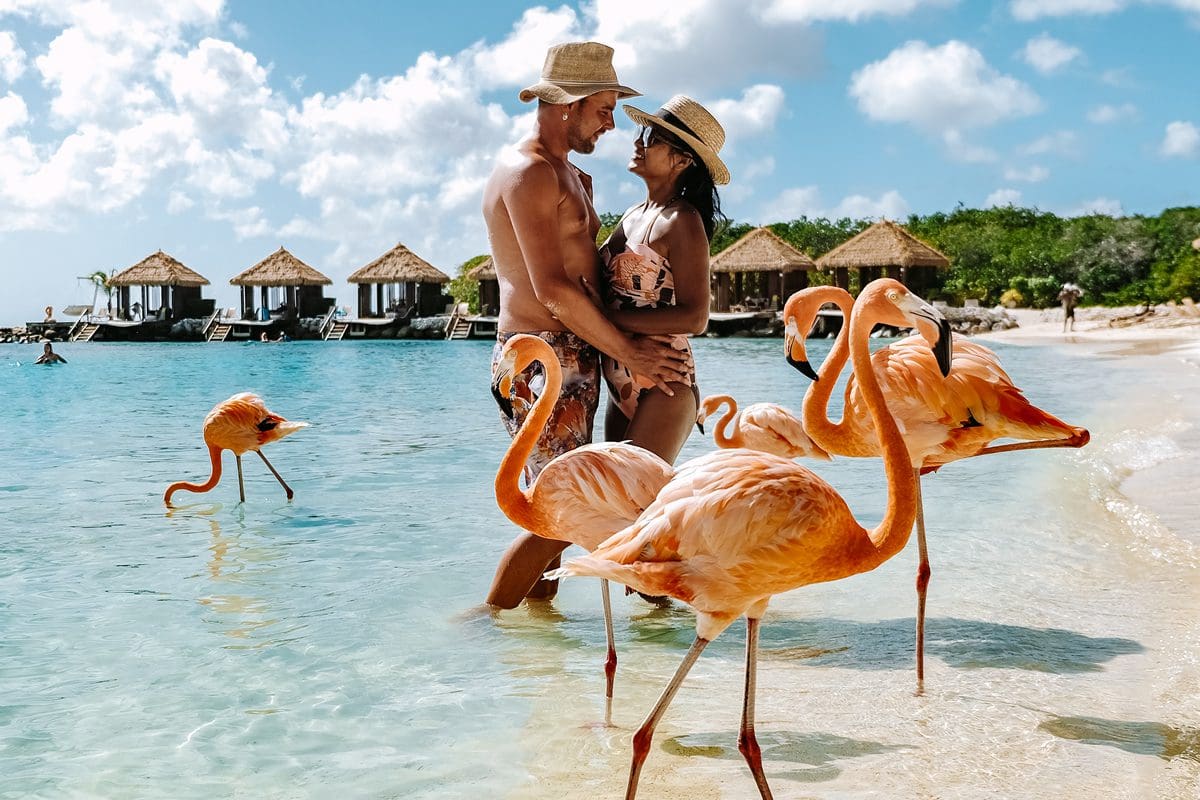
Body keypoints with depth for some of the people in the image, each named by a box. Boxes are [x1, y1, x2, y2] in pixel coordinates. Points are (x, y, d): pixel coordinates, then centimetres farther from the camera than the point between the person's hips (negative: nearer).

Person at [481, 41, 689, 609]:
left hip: (572, 357, 10)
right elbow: (552, 289, -20)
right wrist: (628, 352, -14)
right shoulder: (528, 172, -13)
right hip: (543, 357, -10)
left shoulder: (570, 176, 20)